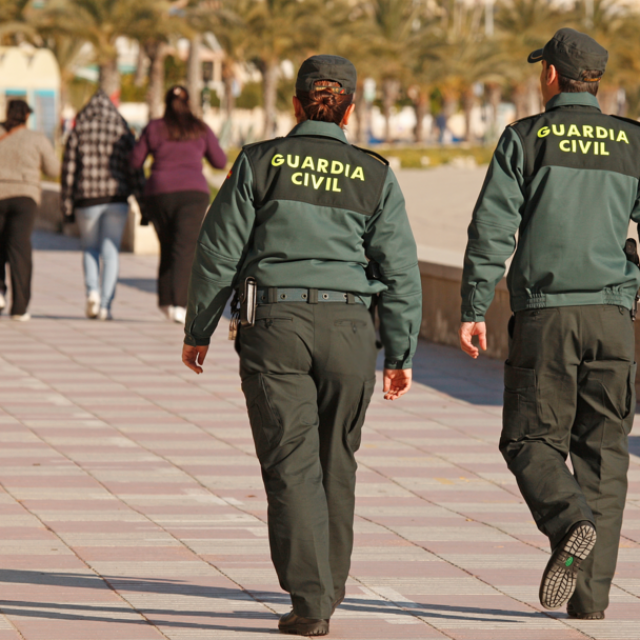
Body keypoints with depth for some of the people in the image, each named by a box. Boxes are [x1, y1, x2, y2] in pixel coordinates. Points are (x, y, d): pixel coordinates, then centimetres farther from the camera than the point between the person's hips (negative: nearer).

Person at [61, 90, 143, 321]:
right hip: (116, 198, 0)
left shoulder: (78, 133, 4)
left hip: (87, 200, 0)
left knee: (90, 249, 16)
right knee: (111, 252, 4)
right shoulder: (123, 133, 5)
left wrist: (67, 207, 6)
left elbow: (68, 172, 2)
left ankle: (92, 291, -7)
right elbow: (134, 171, 3)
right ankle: (105, 305, -3)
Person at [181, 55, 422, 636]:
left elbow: (219, 251, 1)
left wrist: (197, 330, 11)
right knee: (336, 461, 17)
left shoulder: (260, 162, 1)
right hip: (348, 327, 2)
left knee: (291, 464, -2)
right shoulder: (375, 176, 4)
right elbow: (400, 271, 2)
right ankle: (328, 587, 27)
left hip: (274, 325, -2)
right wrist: (401, 354, 9)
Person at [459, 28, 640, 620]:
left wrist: (474, 310, -2)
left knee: (532, 441, 7)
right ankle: (591, 599, 2)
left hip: (544, 313, -2)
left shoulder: (525, 138, 0)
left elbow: (491, 229, -6)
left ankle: (571, 525, -25)